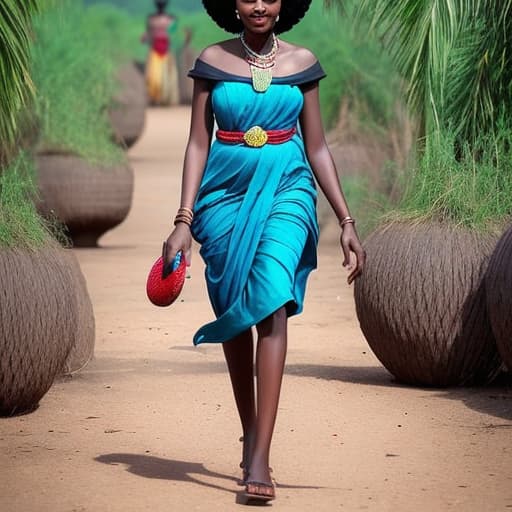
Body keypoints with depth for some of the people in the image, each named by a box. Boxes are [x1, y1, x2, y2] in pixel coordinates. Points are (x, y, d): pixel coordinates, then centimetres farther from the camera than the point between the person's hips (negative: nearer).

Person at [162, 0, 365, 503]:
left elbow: (316, 148, 9)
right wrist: (183, 220, -4)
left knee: (272, 307, -19)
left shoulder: (301, 62, 5)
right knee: (234, 316, 6)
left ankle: (259, 458, -24)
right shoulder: (212, 61, 4)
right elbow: (198, 143, 4)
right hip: (227, 194, 1)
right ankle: (250, 435, 26)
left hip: (286, 192, -1)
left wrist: (346, 221, 7)